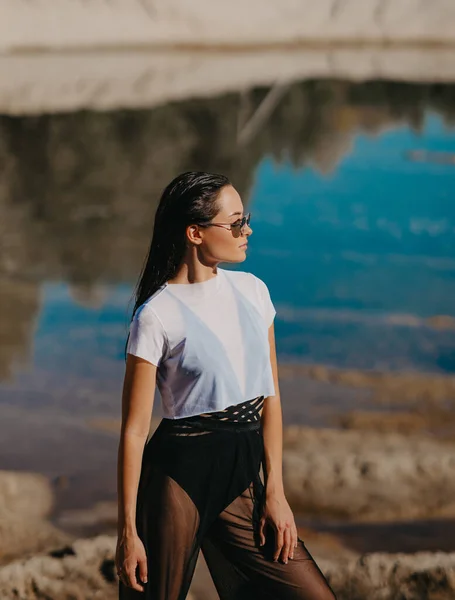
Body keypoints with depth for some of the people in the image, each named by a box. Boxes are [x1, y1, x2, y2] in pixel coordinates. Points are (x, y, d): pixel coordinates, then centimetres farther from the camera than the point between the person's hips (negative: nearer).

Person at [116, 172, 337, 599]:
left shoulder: (252, 291, 6)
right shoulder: (157, 316, -10)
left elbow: (269, 396, 10)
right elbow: (134, 428, -9)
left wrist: (274, 491, 4)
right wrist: (128, 531, -10)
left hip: (242, 475, 5)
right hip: (179, 472, -5)